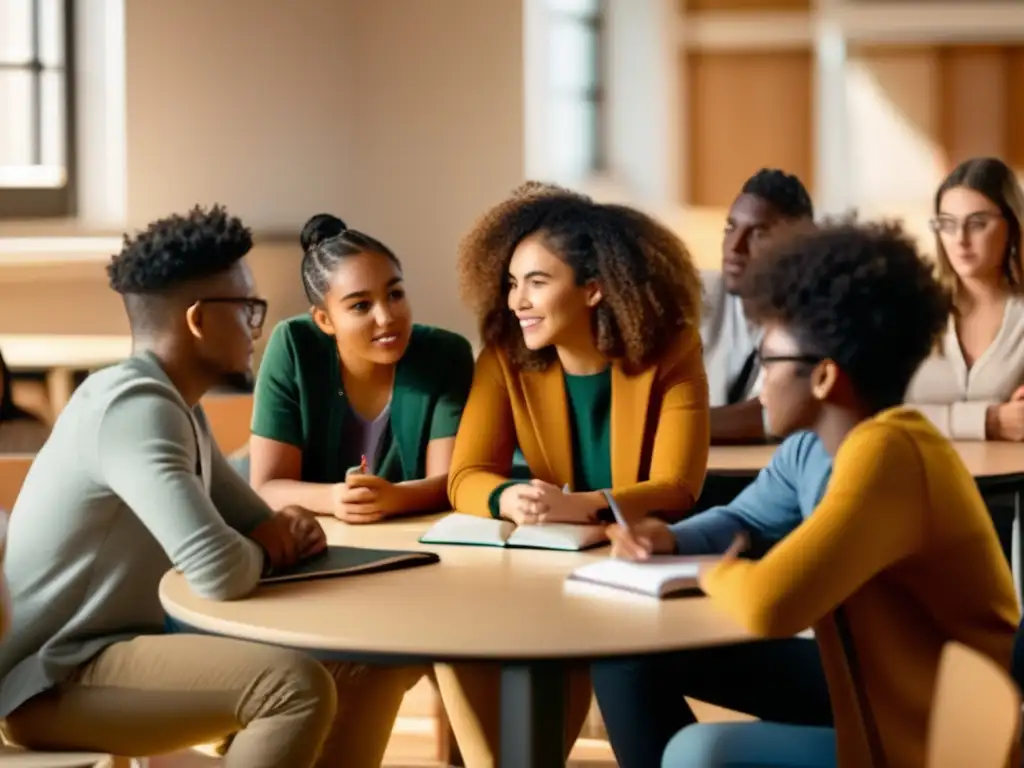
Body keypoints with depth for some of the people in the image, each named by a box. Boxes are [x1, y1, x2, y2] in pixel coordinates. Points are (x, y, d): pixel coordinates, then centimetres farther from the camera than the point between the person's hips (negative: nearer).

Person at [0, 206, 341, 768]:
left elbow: (252, 523, 20)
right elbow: (221, 572, -32)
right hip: (51, 679, -11)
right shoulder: (135, 406, -22)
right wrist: (262, 552, -8)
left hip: (112, 647, 11)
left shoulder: (174, 404, 10)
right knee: (298, 685, -28)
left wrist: (288, 530, -4)